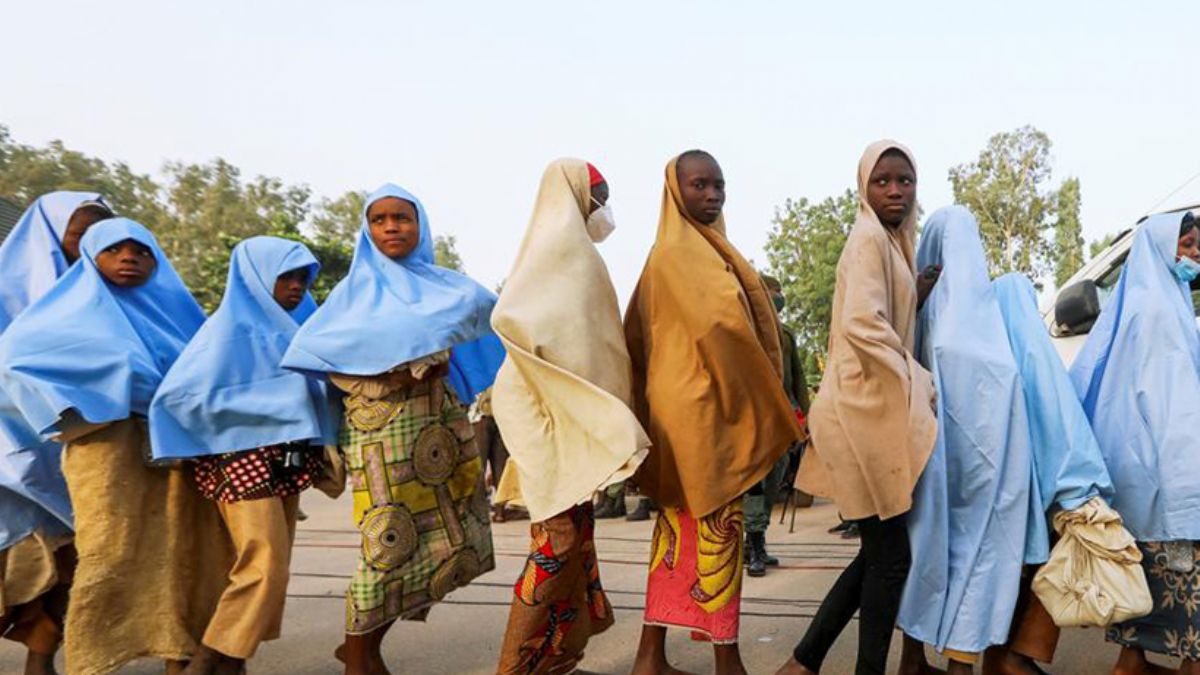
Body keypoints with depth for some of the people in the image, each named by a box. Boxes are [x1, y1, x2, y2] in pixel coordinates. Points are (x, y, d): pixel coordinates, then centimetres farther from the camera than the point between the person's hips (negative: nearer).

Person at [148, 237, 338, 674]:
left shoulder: (297, 327, 13)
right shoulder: (231, 327, -7)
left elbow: (309, 390, 21)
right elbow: (189, 395, -15)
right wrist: (277, 398, -18)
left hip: (286, 459, 7)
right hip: (241, 459, -7)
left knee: (275, 568, 7)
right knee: (265, 567, -14)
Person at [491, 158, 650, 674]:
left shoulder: (569, 249, 16)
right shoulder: (560, 241, -12)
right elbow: (510, 317, -26)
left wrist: (598, 406, 15)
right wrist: (559, 388, -18)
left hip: (572, 412, 9)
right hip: (552, 411, -9)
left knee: (571, 534, 14)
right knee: (559, 536, -3)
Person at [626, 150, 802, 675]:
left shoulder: (696, 251, 20)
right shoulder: (678, 252, -11)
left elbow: (636, 336, 22)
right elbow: (721, 324, -23)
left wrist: (649, 402, 20)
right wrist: (767, 405, -13)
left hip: (685, 403, 10)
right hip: (703, 405, -10)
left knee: (678, 527, 12)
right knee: (718, 528, -2)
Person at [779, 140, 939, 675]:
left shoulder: (891, 242, 20)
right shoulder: (870, 237, -9)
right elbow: (863, 325, -22)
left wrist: (923, 294, 5)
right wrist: (922, 385, -14)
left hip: (876, 406, 10)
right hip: (868, 408, -10)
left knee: (878, 552, 13)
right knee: (890, 555, 0)